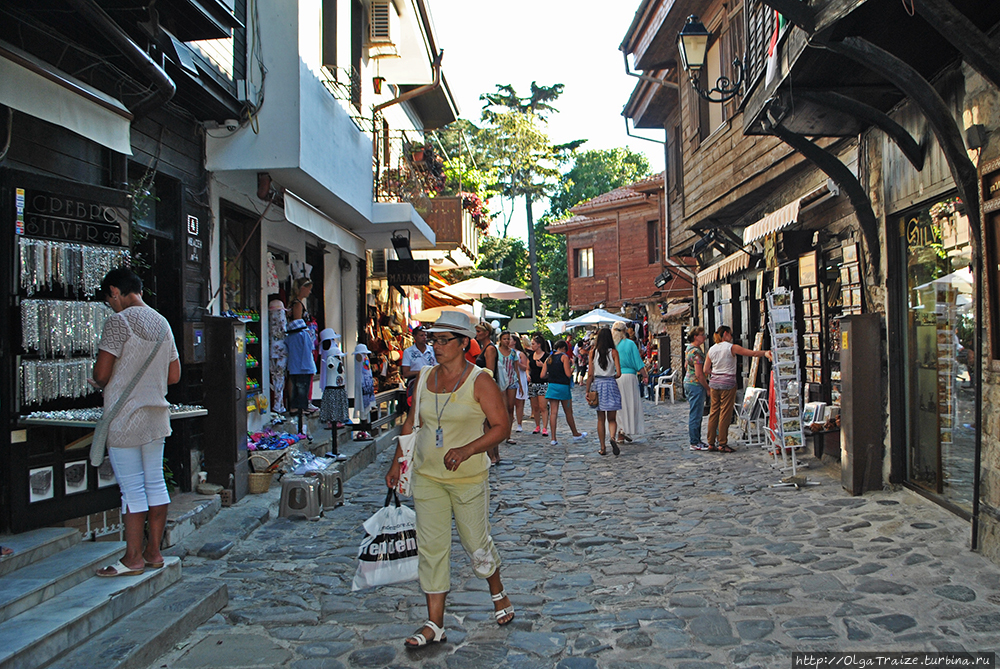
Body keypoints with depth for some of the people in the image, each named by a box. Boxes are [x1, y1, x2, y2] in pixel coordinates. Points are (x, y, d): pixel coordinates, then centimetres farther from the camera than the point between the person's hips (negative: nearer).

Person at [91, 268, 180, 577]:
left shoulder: (119, 321, -12)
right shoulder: (162, 322, 10)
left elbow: (101, 374, -15)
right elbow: (174, 375, 13)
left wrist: (99, 383, 6)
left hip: (125, 419, -7)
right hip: (157, 415, 7)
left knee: (132, 489, -1)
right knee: (155, 483, 11)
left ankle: (133, 559, 8)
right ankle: (154, 552, 19)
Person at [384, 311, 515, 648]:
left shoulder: (480, 381, -12)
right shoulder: (425, 378, 4)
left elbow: (502, 426, -15)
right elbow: (411, 423, 14)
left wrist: (466, 450, -27)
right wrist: (397, 464, 12)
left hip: (468, 478, -4)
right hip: (426, 476, 4)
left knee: (477, 543, 7)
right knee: (430, 548, 4)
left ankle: (498, 593, 37)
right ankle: (435, 624, 13)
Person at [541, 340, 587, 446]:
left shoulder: (549, 358, 9)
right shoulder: (564, 357, -7)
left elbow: (543, 375, 5)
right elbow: (568, 374, -14)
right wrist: (572, 366, 4)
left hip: (552, 386, 4)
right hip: (563, 386, -4)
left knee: (553, 412, 2)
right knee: (569, 413, 10)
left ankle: (553, 438, -2)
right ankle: (575, 434, 27)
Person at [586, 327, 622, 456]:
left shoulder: (593, 352, 0)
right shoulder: (613, 352, -4)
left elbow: (590, 374, -2)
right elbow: (618, 373, -8)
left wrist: (587, 390, 5)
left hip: (597, 384, 1)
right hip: (611, 384, -1)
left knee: (600, 419, 10)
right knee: (612, 418, 5)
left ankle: (602, 448, 11)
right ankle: (613, 437, -24)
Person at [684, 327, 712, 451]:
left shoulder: (689, 349, 12)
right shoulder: (696, 351, -19)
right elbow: (699, 374, -21)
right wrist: (708, 388, -13)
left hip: (688, 382, 10)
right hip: (696, 384, -10)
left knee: (694, 414, 15)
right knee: (696, 414, -5)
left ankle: (696, 440, 21)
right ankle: (695, 443, 0)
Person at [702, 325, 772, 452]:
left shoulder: (711, 350, 8)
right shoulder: (731, 348, -8)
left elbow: (705, 370, 8)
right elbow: (753, 353, -9)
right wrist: (765, 353, 1)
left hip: (714, 383, 6)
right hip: (728, 383, -6)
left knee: (713, 412, 9)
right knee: (725, 413, -1)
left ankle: (711, 443, 12)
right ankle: (722, 444, 2)